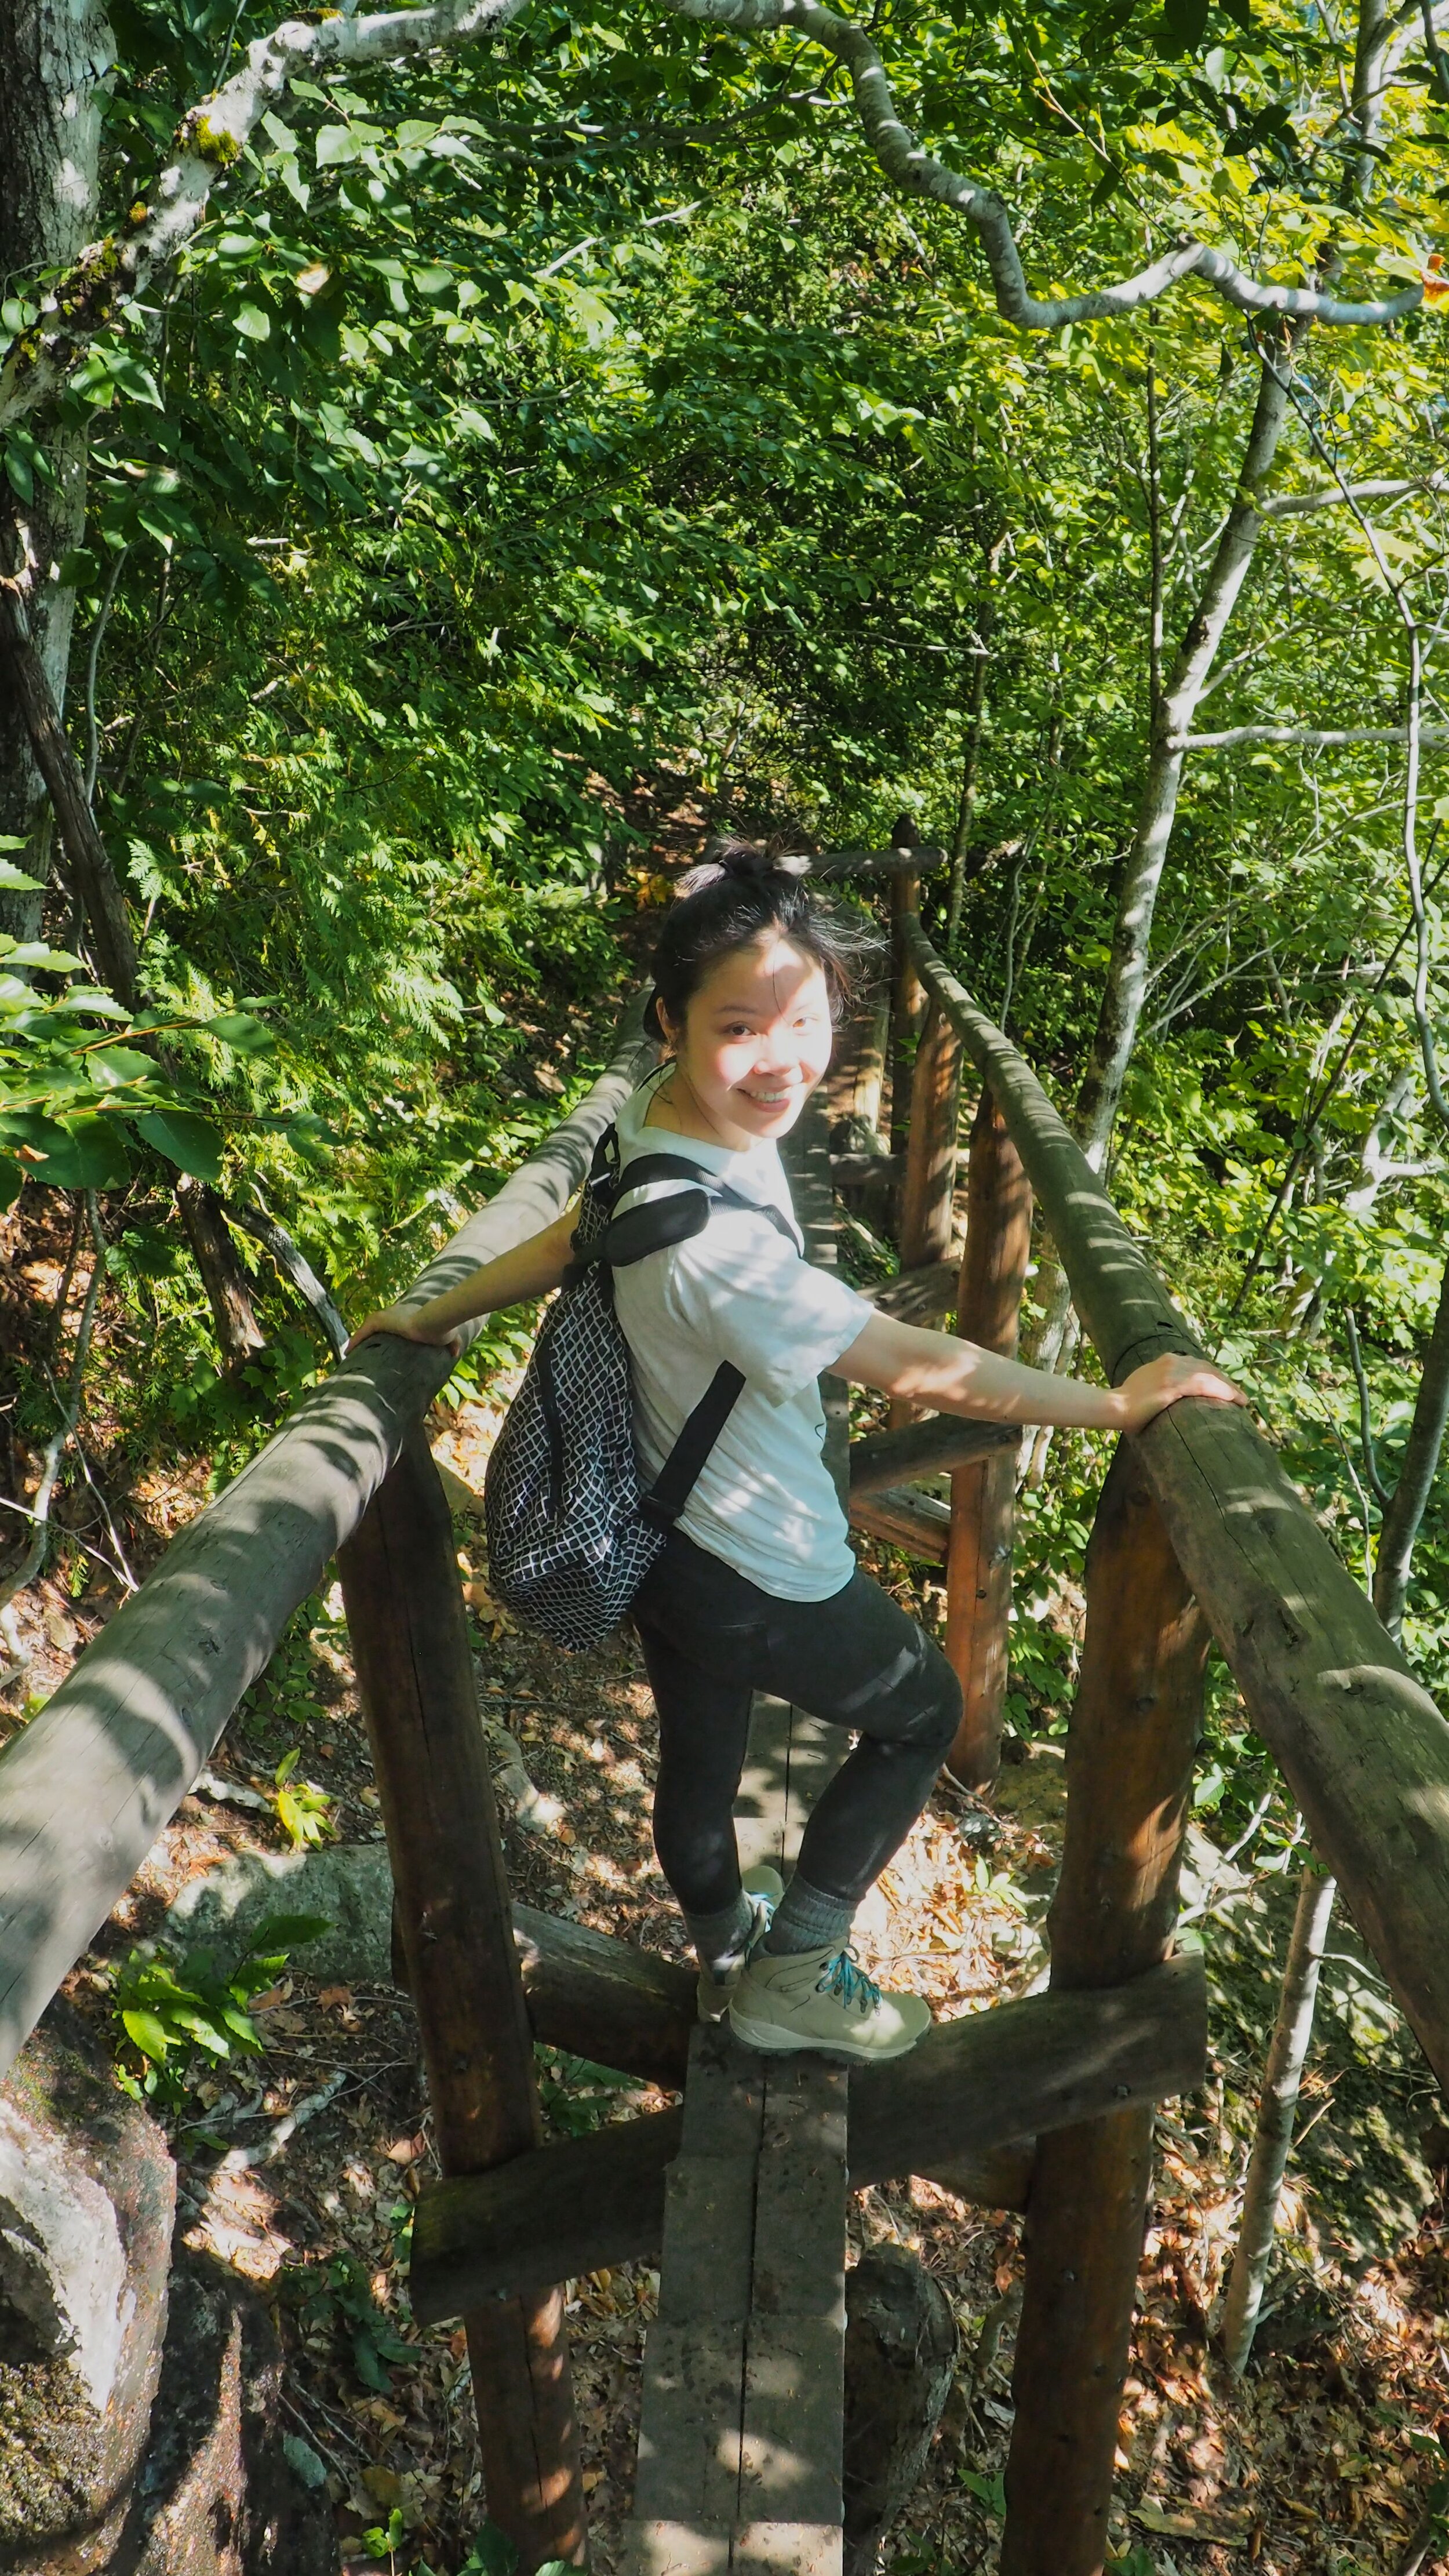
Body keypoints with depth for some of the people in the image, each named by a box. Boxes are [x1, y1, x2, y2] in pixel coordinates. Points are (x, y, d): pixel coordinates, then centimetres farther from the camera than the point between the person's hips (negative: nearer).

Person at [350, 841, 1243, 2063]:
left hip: (667, 1537, 8)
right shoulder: (717, 1238, -38)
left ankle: (725, 1949, 57)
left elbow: (572, 1240, 2)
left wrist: (433, 1318, 18)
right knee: (923, 1710, 20)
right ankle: (793, 1976, 29)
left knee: (699, 1761, 29)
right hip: (764, 1578, -8)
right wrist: (1121, 1404, -24)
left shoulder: (666, 1119, -12)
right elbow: (926, 1370, -33)